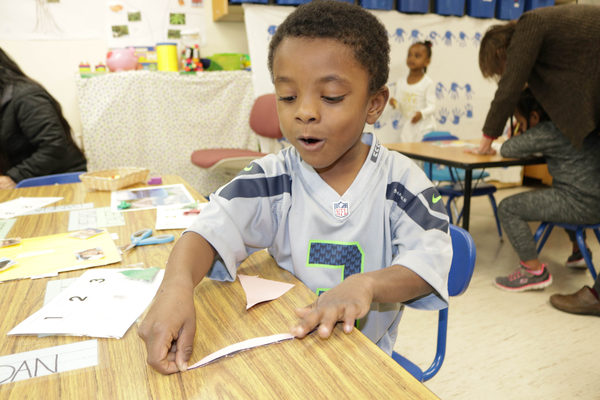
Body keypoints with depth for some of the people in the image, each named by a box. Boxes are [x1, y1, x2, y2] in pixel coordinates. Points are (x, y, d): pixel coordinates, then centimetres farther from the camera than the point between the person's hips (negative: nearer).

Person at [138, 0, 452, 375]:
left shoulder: (400, 180, -6)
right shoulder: (273, 178, -6)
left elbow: (429, 261, -12)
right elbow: (214, 228, -19)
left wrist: (366, 283, -32)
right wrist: (177, 284, -39)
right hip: (281, 349, 1)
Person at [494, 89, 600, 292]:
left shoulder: (546, 132, -13)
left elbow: (507, 149, -8)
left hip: (581, 205, -10)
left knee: (508, 208, -7)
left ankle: (534, 271, -1)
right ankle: (579, 251, 45)